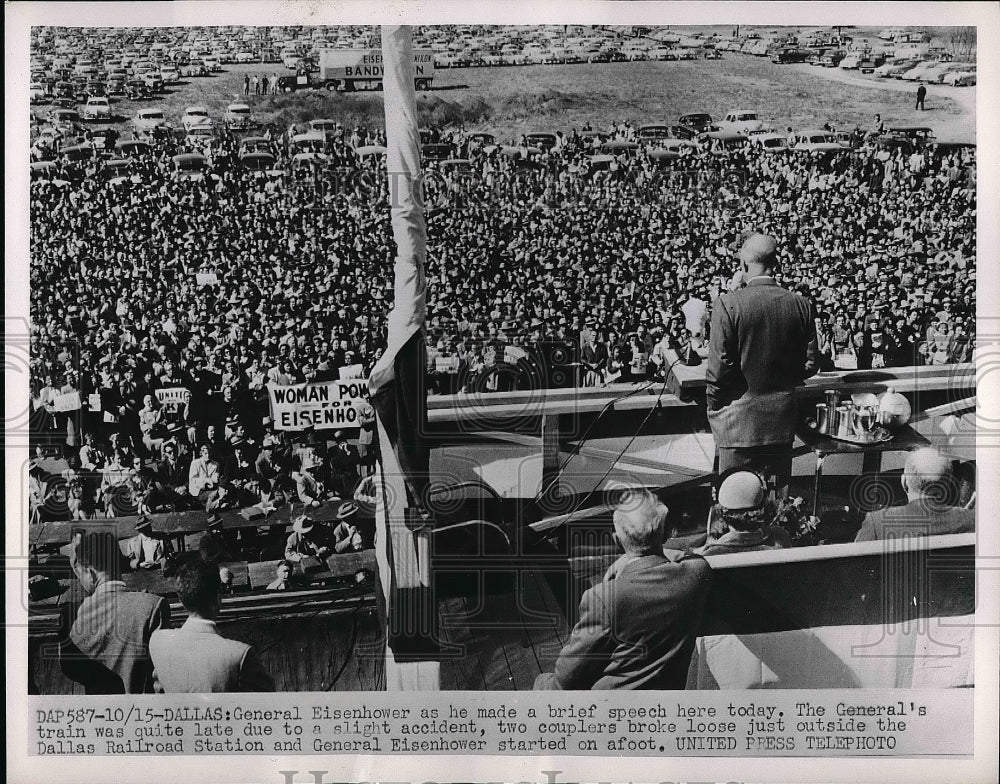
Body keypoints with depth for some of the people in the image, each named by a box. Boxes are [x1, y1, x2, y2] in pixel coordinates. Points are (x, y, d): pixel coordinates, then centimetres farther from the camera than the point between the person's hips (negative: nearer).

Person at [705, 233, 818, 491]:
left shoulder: (728, 304, -13)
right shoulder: (802, 305, 0)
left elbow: (719, 368, -12)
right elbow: (809, 365, 5)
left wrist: (714, 409, 2)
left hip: (739, 421, -4)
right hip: (783, 421, 4)